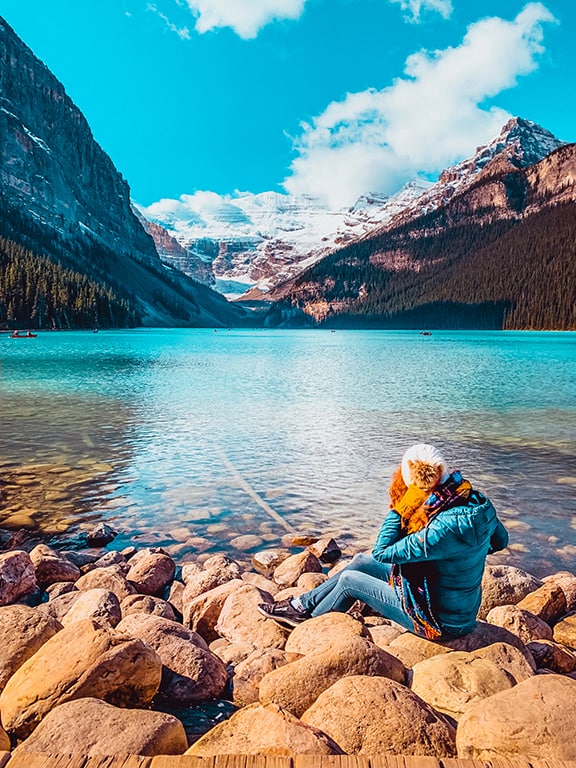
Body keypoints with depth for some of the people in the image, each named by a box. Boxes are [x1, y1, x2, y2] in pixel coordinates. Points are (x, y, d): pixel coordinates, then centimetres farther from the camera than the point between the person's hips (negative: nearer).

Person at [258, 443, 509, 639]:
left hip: (440, 622, -8)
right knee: (360, 561, 11)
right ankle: (302, 605, 25)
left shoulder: (446, 529, -36)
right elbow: (500, 540, 10)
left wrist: (398, 508, -19)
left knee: (349, 579, 3)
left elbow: (381, 552, -26)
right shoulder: (477, 500, -11)